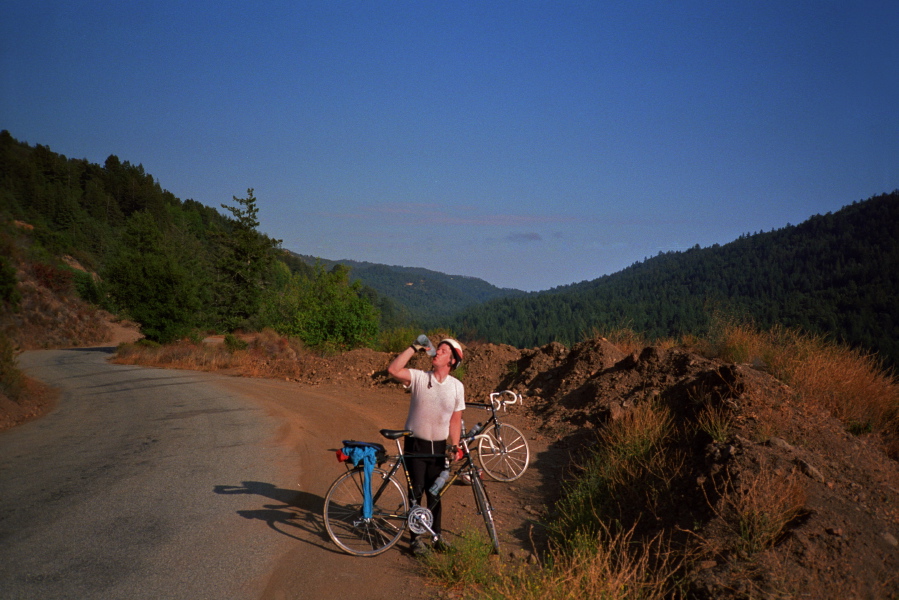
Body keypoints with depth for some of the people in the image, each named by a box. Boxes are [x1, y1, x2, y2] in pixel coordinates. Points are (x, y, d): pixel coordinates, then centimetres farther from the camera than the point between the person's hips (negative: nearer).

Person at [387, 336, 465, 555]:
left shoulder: (457, 386, -1)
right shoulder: (419, 377, -9)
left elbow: (455, 420, 3)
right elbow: (393, 370, -25)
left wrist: (454, 445, -8)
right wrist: (415, 348, -20)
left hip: (439, 447, 2)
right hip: (416, 445, -2)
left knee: (435, 494, 13)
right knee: (416, 492, 4)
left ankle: (436, 534, 30)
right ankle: (416, 538, 18)